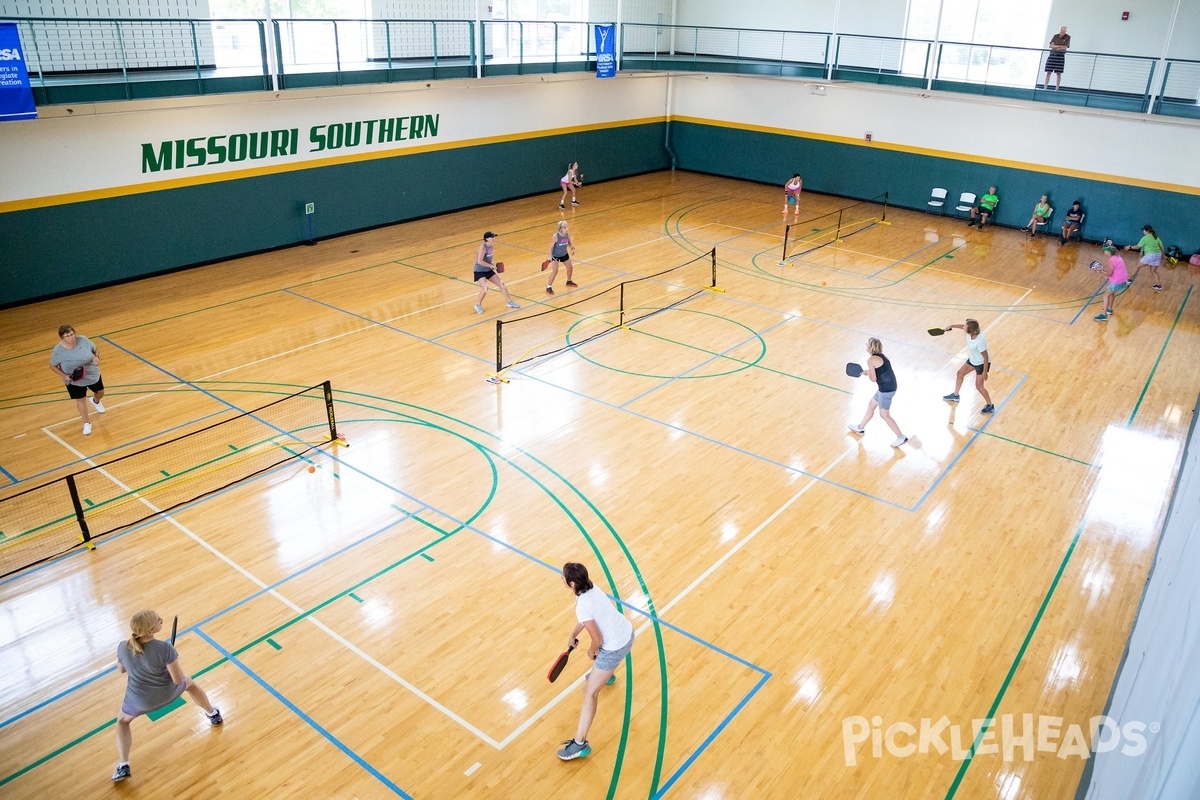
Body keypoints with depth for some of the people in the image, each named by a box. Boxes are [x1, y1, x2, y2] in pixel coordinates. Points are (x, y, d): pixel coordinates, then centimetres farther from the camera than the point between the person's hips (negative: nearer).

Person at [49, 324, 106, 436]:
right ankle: (87, 423, 25)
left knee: (100, 393, 23)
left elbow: (95, 350, -1)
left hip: (93, 375, 3)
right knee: (81, 400, 5)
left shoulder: (83, 340, -20)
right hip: (74, 380, -3)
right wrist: (64, 376, -22)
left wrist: (97, 357, -22)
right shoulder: (58, 351, -23)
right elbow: (53, 366, -8)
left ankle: (96, 401, 62)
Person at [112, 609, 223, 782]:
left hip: (140, 700, 1)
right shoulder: (164, 648, -35)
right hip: (168, 691, -1)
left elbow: (121, 670, 0)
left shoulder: (123, 648, -23)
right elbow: (178, 679, -23)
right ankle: (213, 715, 54)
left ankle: (123, 766, 23)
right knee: (190, 683, 34)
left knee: (122, 721, 34)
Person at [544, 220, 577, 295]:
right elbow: (551, 247, -21)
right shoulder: (555, 236, -30)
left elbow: (569, 243, 2)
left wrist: (572, 248, -17)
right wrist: (550, 256, -30)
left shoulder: (568, 234, -16)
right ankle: (549, 287, -4)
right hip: (555, 255, -6)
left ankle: (569, 282, 44)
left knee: (570, 267, 16)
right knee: (555, 271, -15)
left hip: (564, 254, 6)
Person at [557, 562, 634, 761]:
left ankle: (580, 744, 4)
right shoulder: (591, 588, -5)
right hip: (627, 632, 9)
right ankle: (606, 675, 74)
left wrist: (591, 651, -2)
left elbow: (597, 640, -22)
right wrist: (572, 635, 16)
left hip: (615, 647, -9)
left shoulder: (582, 606, -30)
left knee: (590, 693, -1)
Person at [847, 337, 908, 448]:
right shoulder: (881, 356, 10)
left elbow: (873, 379, -14)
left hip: (886, 390, -10)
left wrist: (868, 373, 5)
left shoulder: (871, 360, -17)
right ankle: (860, 427, 41)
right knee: (871, 405, 24)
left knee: (884, 415, 3)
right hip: (889, 387, 10)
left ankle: (901, 437, 9)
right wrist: (869, 372, 9)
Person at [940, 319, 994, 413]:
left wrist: (984, 372, -24)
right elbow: (962, 326, 7)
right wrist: (951, 326, 17)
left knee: (979, 386, -2)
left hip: (982, 364, -9)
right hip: (972, 360, 9)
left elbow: (986, 357, -30)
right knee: (959, 374, 22)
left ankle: (990, 406, 18)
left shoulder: (980, 341, -39)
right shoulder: (971, 332, -18)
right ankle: (955, 395, 43)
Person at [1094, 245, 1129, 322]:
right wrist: (1104, 270, 11)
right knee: (1112, 293, 30)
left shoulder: (1111, 260, -16)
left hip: (1117, 282, -9)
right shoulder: (1118, 257, 11)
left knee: (1106, 295, -2)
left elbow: (1109, 274, -14)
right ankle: (1109, 310, 41)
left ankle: (1104, 315, -10)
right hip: (1124, 280, 9)